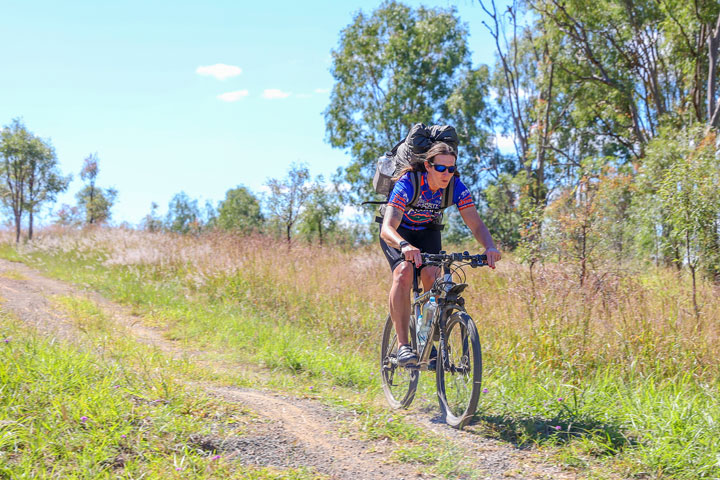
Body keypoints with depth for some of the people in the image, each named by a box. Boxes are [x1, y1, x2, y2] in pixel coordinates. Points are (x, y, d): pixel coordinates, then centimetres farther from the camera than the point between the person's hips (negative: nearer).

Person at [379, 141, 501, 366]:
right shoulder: (407, 184, -34)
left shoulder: (456, 187, -22)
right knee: (404, 271, -31)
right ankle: (402, 345, -28)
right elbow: (387, 229, -45)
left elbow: (476, 224, -26)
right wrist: (405, 246, -66)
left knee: (430, 274, -24)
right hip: (398, 233, -3)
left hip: (428, 232, 3)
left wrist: (490, 247, -47)